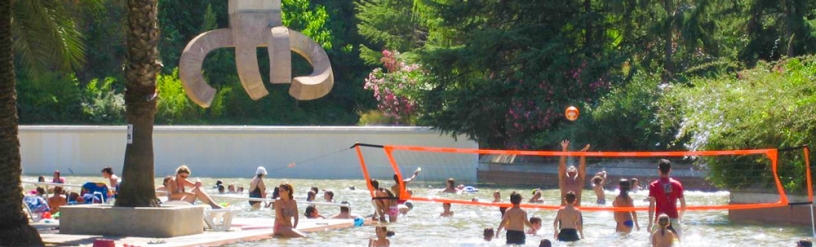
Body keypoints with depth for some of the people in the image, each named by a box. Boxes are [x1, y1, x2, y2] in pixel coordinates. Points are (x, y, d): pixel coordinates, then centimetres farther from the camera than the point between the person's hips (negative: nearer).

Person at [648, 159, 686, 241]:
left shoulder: (654, 185, -3)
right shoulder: (677, 184, 5)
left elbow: (651, 205, -9)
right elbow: (683, 206, 6)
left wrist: (650, 222, -5)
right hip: (674, 218, 3)